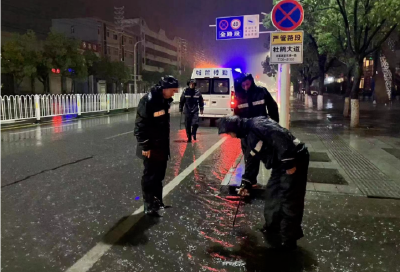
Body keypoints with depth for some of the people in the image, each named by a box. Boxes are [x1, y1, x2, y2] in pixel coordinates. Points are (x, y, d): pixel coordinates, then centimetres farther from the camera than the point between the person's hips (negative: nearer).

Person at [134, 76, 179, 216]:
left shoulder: (165, 100, 6)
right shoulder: (148, 100, -20)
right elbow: (140, 125, -20)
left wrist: (167, 143, 16)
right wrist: (145, 146, -19)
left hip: (162, 145, 8)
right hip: (151, 147, -8)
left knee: (159, 175, 17)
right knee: (150, 176, 2)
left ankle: (157, 201, 30)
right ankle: (149, 206, 14)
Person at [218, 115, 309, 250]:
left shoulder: (256, 124, -15)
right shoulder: (249, 136, 16)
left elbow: (280, 136, -27)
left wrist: (289, 162, -27)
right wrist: (246, 184, 27)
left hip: (296, 160, -10)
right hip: (281, 165, 10)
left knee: (289, 201, -2)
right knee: (272, 195, 17)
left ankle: (288, 240, 10)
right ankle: (272, 229, 33)